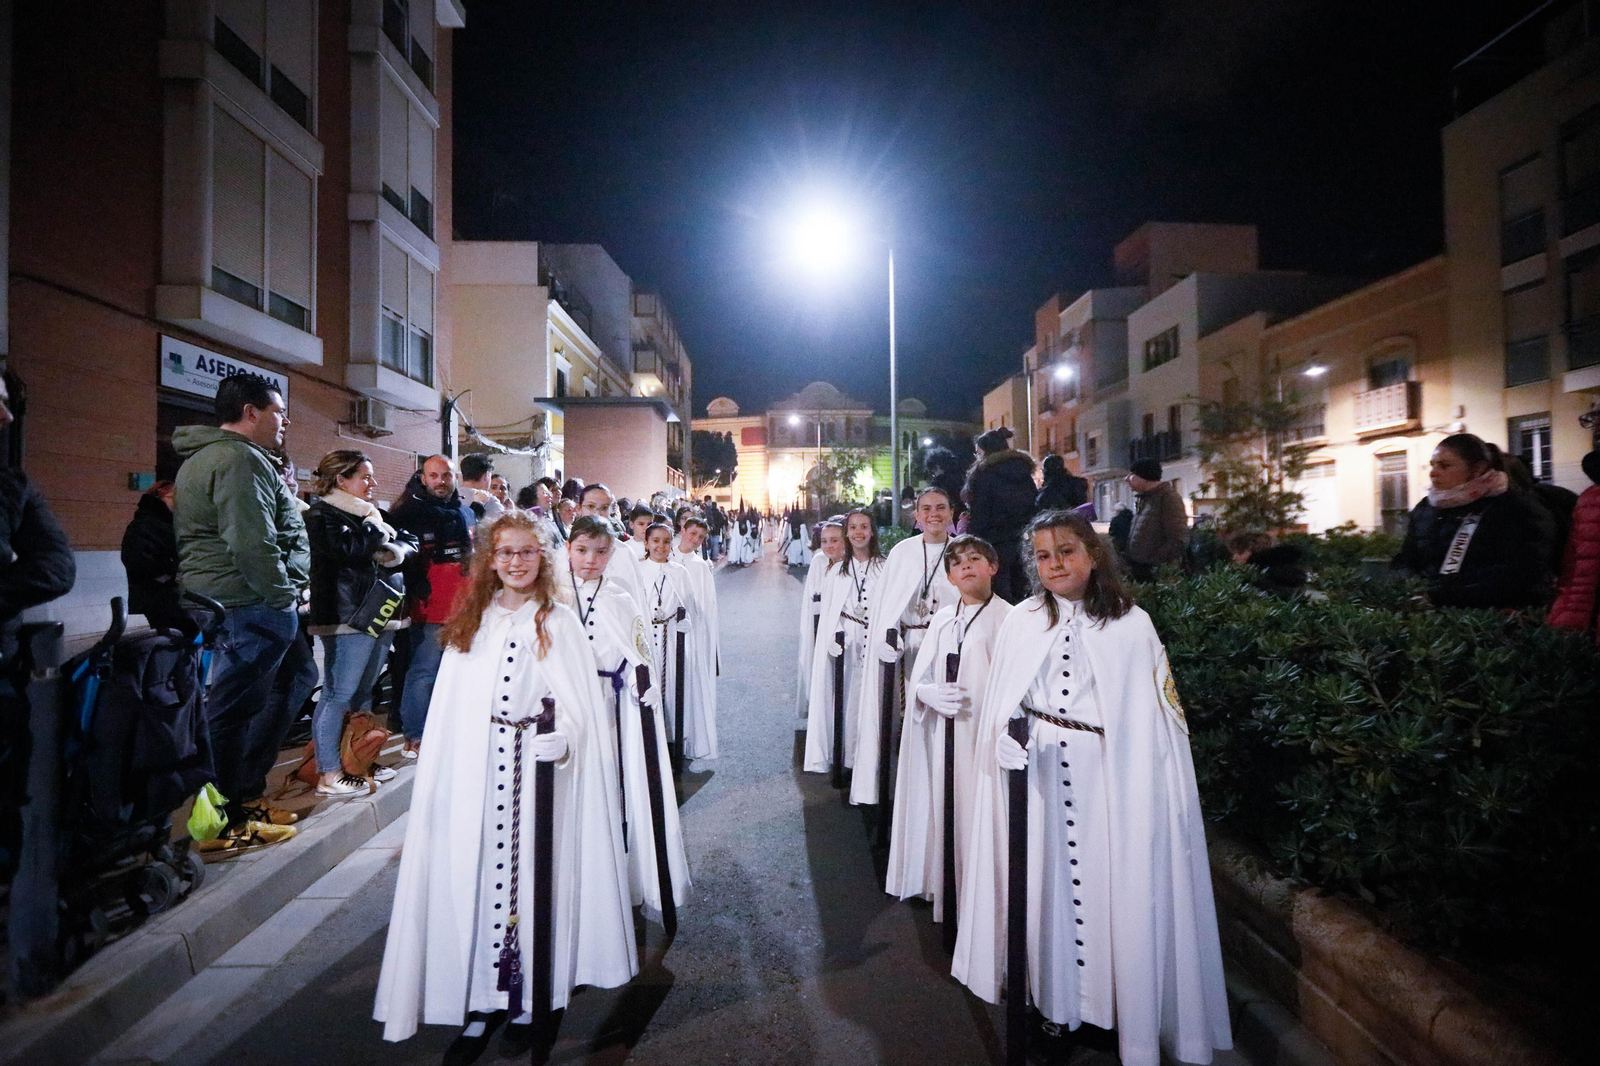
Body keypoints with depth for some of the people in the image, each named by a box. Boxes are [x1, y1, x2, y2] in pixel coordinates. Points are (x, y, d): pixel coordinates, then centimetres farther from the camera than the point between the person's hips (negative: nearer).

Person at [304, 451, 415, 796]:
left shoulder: (368, 512, 19)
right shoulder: (322, 514, -7)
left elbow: (410, 542, 13)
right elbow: (349, 550, -24)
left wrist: (397, 551, -8)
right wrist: (376, 528, -9)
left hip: (381, 613, 9)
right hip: (349, 618, -9)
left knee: (363, 692, 15)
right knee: (338, 694, -5)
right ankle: (328, 774, 2)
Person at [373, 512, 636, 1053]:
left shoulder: (558, 622, 0)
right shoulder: (470, 623, 9)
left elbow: (579, 701, -5)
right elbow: (450, 707, 9)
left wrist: (562, 738, -23)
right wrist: (443, 774, 4)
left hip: (537, 766, -2)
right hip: (475, 769, 3)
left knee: (532, 874, 4)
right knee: (478, 875, 6)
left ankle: (533, 996, 22)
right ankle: (482, 1003, 21)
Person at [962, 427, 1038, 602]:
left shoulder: (985, 474, -7)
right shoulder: (1024, 472, 14)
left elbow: (979, 516, -12)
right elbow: (1035, 509, 15)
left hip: (996, 542, -7)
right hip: (1023, 541, 7)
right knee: (1020, 593, 11)